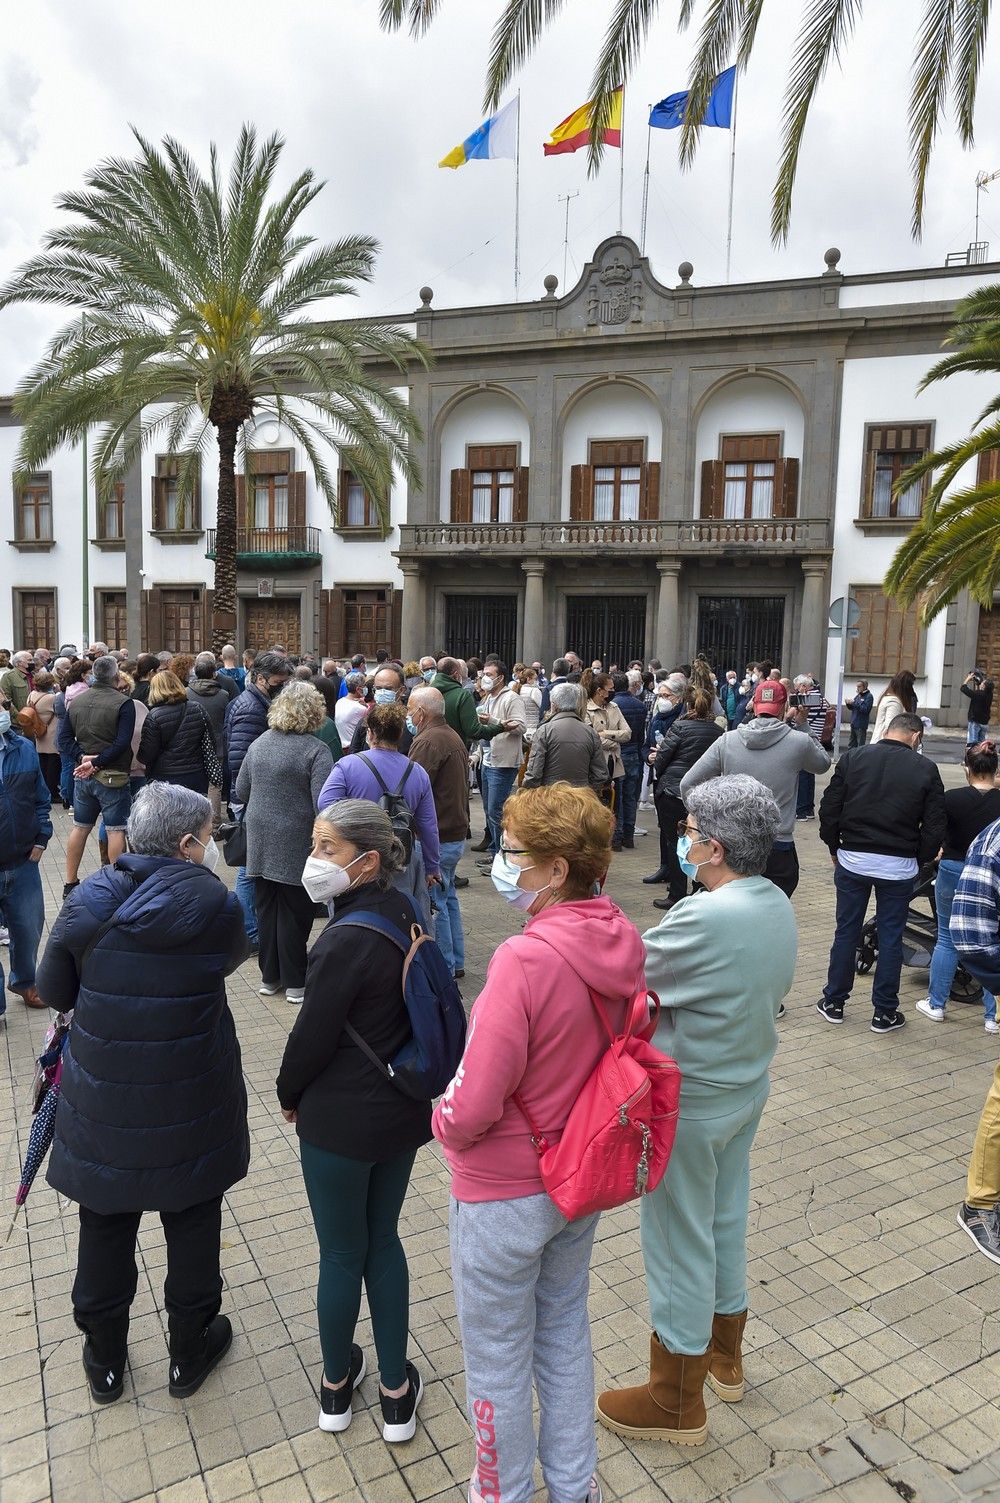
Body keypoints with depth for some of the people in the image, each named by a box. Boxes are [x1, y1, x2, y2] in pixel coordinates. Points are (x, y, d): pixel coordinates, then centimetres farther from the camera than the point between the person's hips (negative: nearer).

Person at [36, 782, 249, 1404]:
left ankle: (105, 1360, 41)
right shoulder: (214, 904, -17)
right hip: (190, 1107, -2)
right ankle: (190, 1353, 38)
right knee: (193, 1229, 20)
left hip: (103, 1104, 2)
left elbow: (54, 989, 1)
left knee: (105, 1233, 22)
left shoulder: (90, 901, -10)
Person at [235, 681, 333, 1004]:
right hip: (296, 845, -5)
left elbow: (240, 793, 12)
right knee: (294, 913, 5)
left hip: (261, 842, 5)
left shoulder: (259, 743, 4)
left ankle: (269, 976, 26)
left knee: (266, 909, 14)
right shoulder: (316, 750, -14)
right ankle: (295, 982, 15)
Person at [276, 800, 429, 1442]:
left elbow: (312, 1037, -18)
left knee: (342, 1254, 16)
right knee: (383, 1242, 22)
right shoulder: (406, 913, -4)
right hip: (404, 1112, 7)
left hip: (341, 1123, -6)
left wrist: (289, 1095, 3)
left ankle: (337, 1384, 40)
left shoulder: (347, 940, -28)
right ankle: (396, 1391, 35)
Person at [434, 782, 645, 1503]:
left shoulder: (524, 959, -33)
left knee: (497, 1357, 19)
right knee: (565, 1329, 29)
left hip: (504, 1192, -7)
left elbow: (474, 1105, -27)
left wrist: (445, 1123, -6)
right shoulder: (622, 940, -10)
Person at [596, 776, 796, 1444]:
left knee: (680, 1243, 11)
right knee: (726, 1222, 26)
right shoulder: (778, 905, -5)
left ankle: (676, 1402, 31)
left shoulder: (706, 918, -32)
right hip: (747, 1089, 8)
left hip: (689, 1106, -8)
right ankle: (725, 1356, 48)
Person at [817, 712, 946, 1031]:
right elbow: (935, 826, -5)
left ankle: (834, 1003, 23)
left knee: (846, 932, 12)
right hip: (898, 867, -1)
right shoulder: (925, 769, -6)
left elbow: (829, 808, -2)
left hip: (852, 860, 1)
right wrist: (918, 860, 10)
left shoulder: (853, 758, -3)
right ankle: (884, 1013, 19)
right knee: (890, 938, 11)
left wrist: (835, 848, 11)